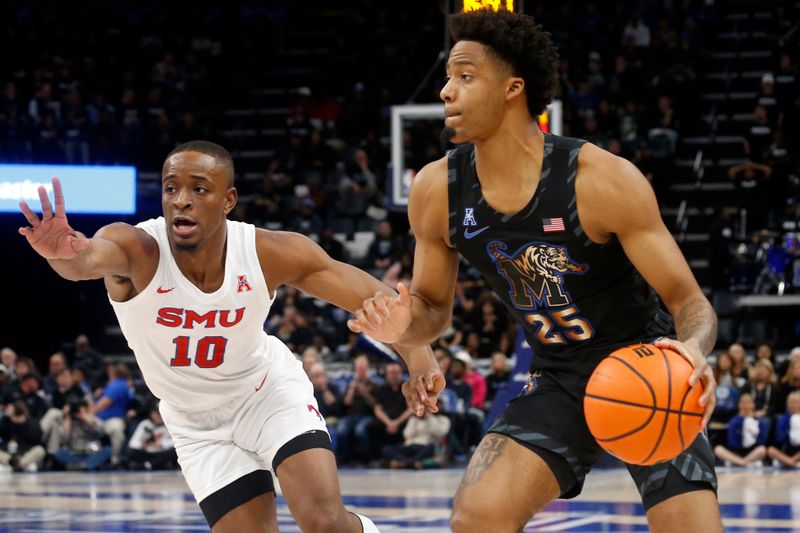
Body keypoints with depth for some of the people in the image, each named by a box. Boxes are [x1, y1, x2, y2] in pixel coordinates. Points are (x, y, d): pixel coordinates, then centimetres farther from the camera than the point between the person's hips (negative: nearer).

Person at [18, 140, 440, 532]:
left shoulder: (271, 254, -24)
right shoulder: (136, 249, -30)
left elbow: (371, 297, -20)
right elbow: (89, 258, -53)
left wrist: (417, 354, -38)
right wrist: (64, 254, -78)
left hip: (270, 390, 0)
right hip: (196, 422, 0)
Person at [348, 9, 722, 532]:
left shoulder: (604, 180, -23)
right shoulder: (436, 191, -9)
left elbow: (689, 300, -18)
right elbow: (435, 310, 6)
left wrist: (694, 349, -42)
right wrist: (405, 325, -19)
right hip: (560, 385, 3)